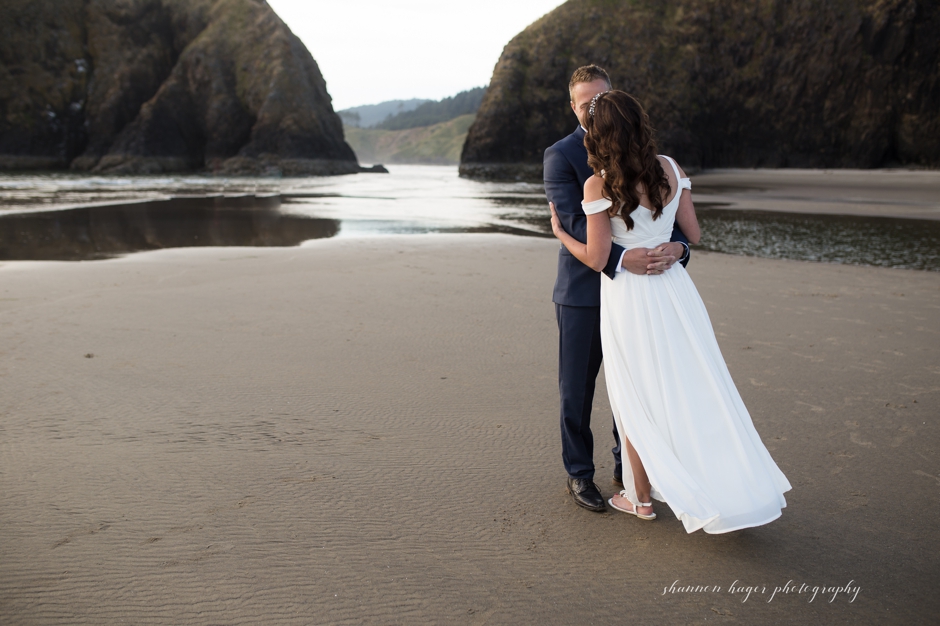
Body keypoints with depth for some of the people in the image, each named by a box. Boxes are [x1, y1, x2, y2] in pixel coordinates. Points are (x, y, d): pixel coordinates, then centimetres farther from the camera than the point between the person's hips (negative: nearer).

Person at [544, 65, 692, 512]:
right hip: (583, 292, -4)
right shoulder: (561, 156, -7)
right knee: (577, 390, 8)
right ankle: (579, 474, 25)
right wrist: (621, 258, -33)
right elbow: (573, 223, -19)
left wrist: (677, 245, -20)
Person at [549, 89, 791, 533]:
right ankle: (737, 489, 24)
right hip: (673, 288, 5)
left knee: (638, 400, 10)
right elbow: (692, 234, 6)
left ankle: (641, 497, 24)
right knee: (696, 389, 15)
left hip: (629, 297, -4)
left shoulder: (599, 185, -15)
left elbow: (596, 258, -12)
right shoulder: (670, 169, 0)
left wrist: (559, 233, 5)